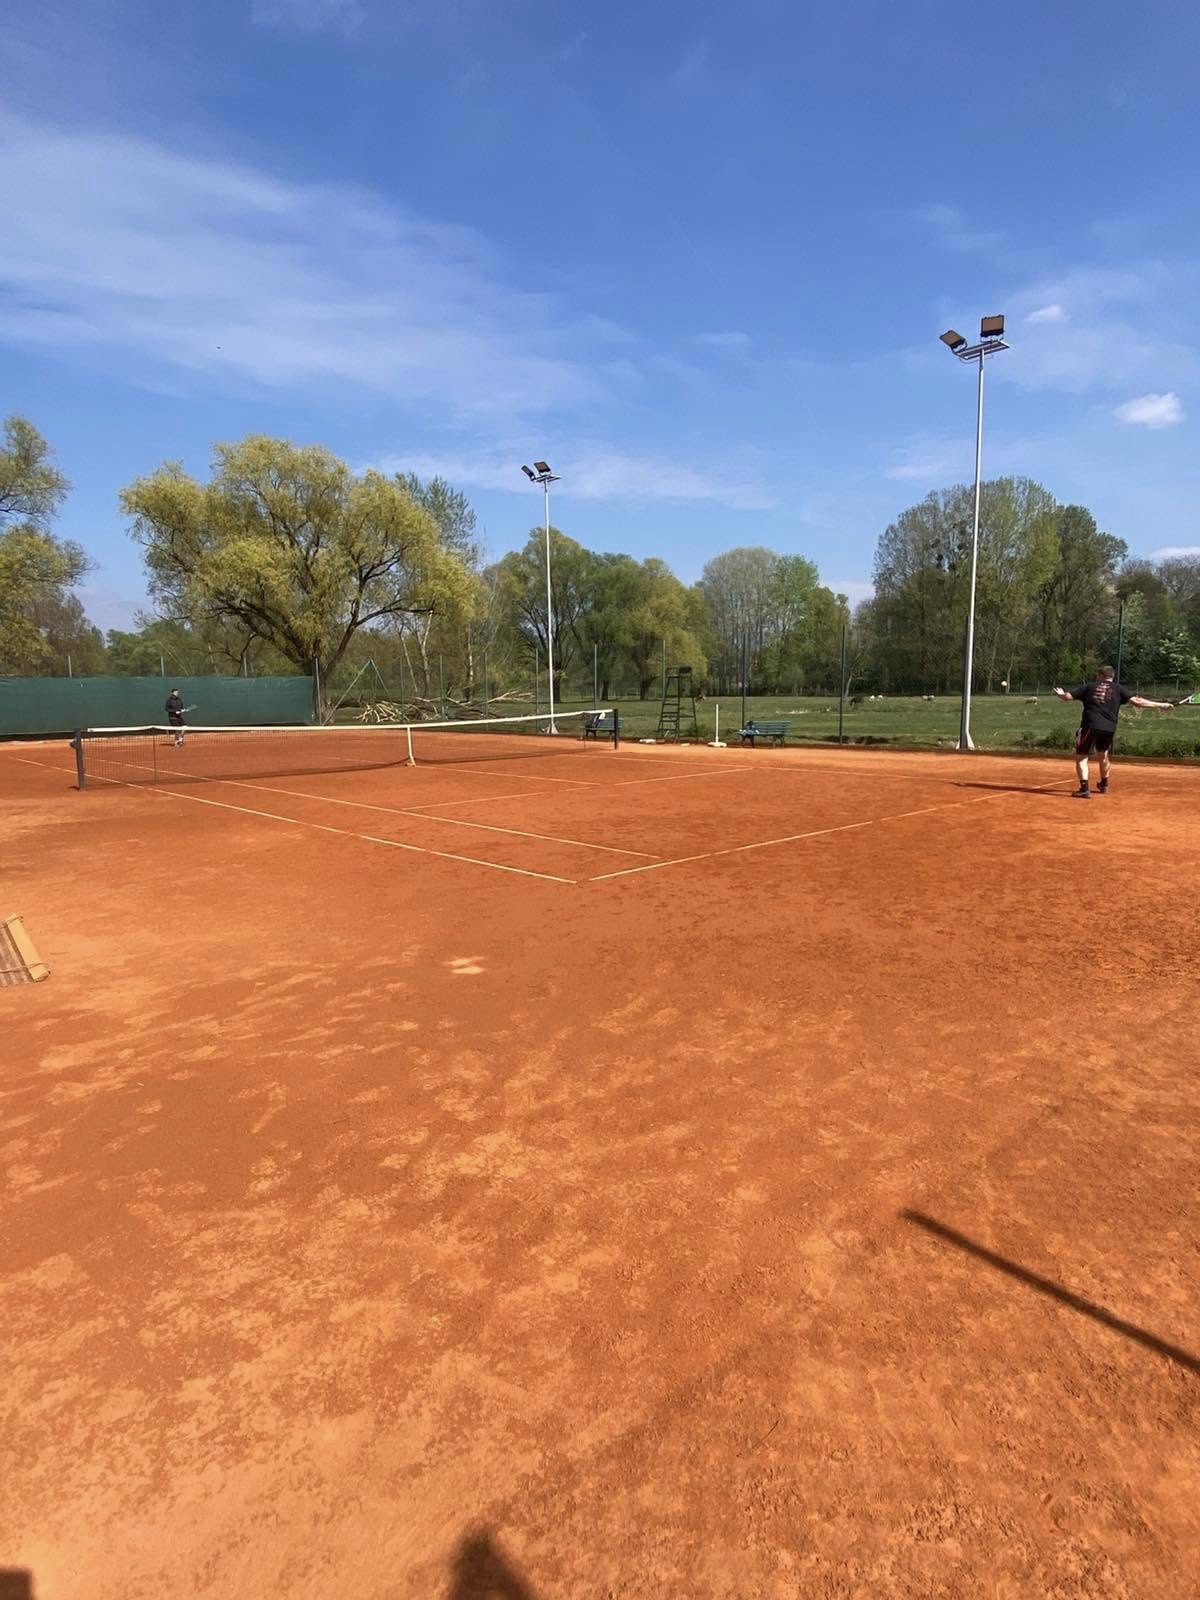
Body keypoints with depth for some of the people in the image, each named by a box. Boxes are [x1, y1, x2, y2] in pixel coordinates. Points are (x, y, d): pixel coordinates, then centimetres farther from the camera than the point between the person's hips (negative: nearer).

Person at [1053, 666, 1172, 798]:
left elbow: (1067, 696, 8)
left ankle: (1084, 789, -16)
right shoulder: (1118, 689, 10)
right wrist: (1161, 705, 8)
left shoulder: (1089, 687, 10)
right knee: (1103, 755, 27)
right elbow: (1136, 701, 1)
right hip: (1109, 729, 3)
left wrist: (1060, 694, 31)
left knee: (1081, 757, 0)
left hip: (1090, 727, -3)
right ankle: (1104, 785, 42)